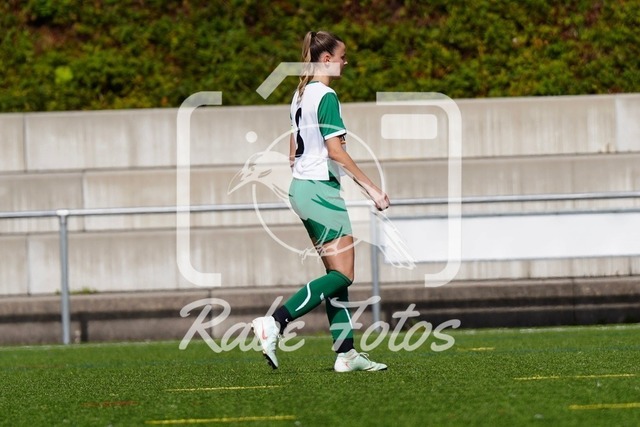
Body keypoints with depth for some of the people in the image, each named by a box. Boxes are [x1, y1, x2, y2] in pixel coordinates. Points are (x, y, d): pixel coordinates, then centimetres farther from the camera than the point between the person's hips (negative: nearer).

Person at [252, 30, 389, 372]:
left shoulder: (300, 95, 14)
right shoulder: (326, 96, -13)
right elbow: (336, 150, -19)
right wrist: (371, 188, -16)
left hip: (301, 188, 10)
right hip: (321, 190, -10)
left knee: (337, 274, 10)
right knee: (342, 275, -8)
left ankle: (346, 353, 8)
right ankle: (275, 323, -18)